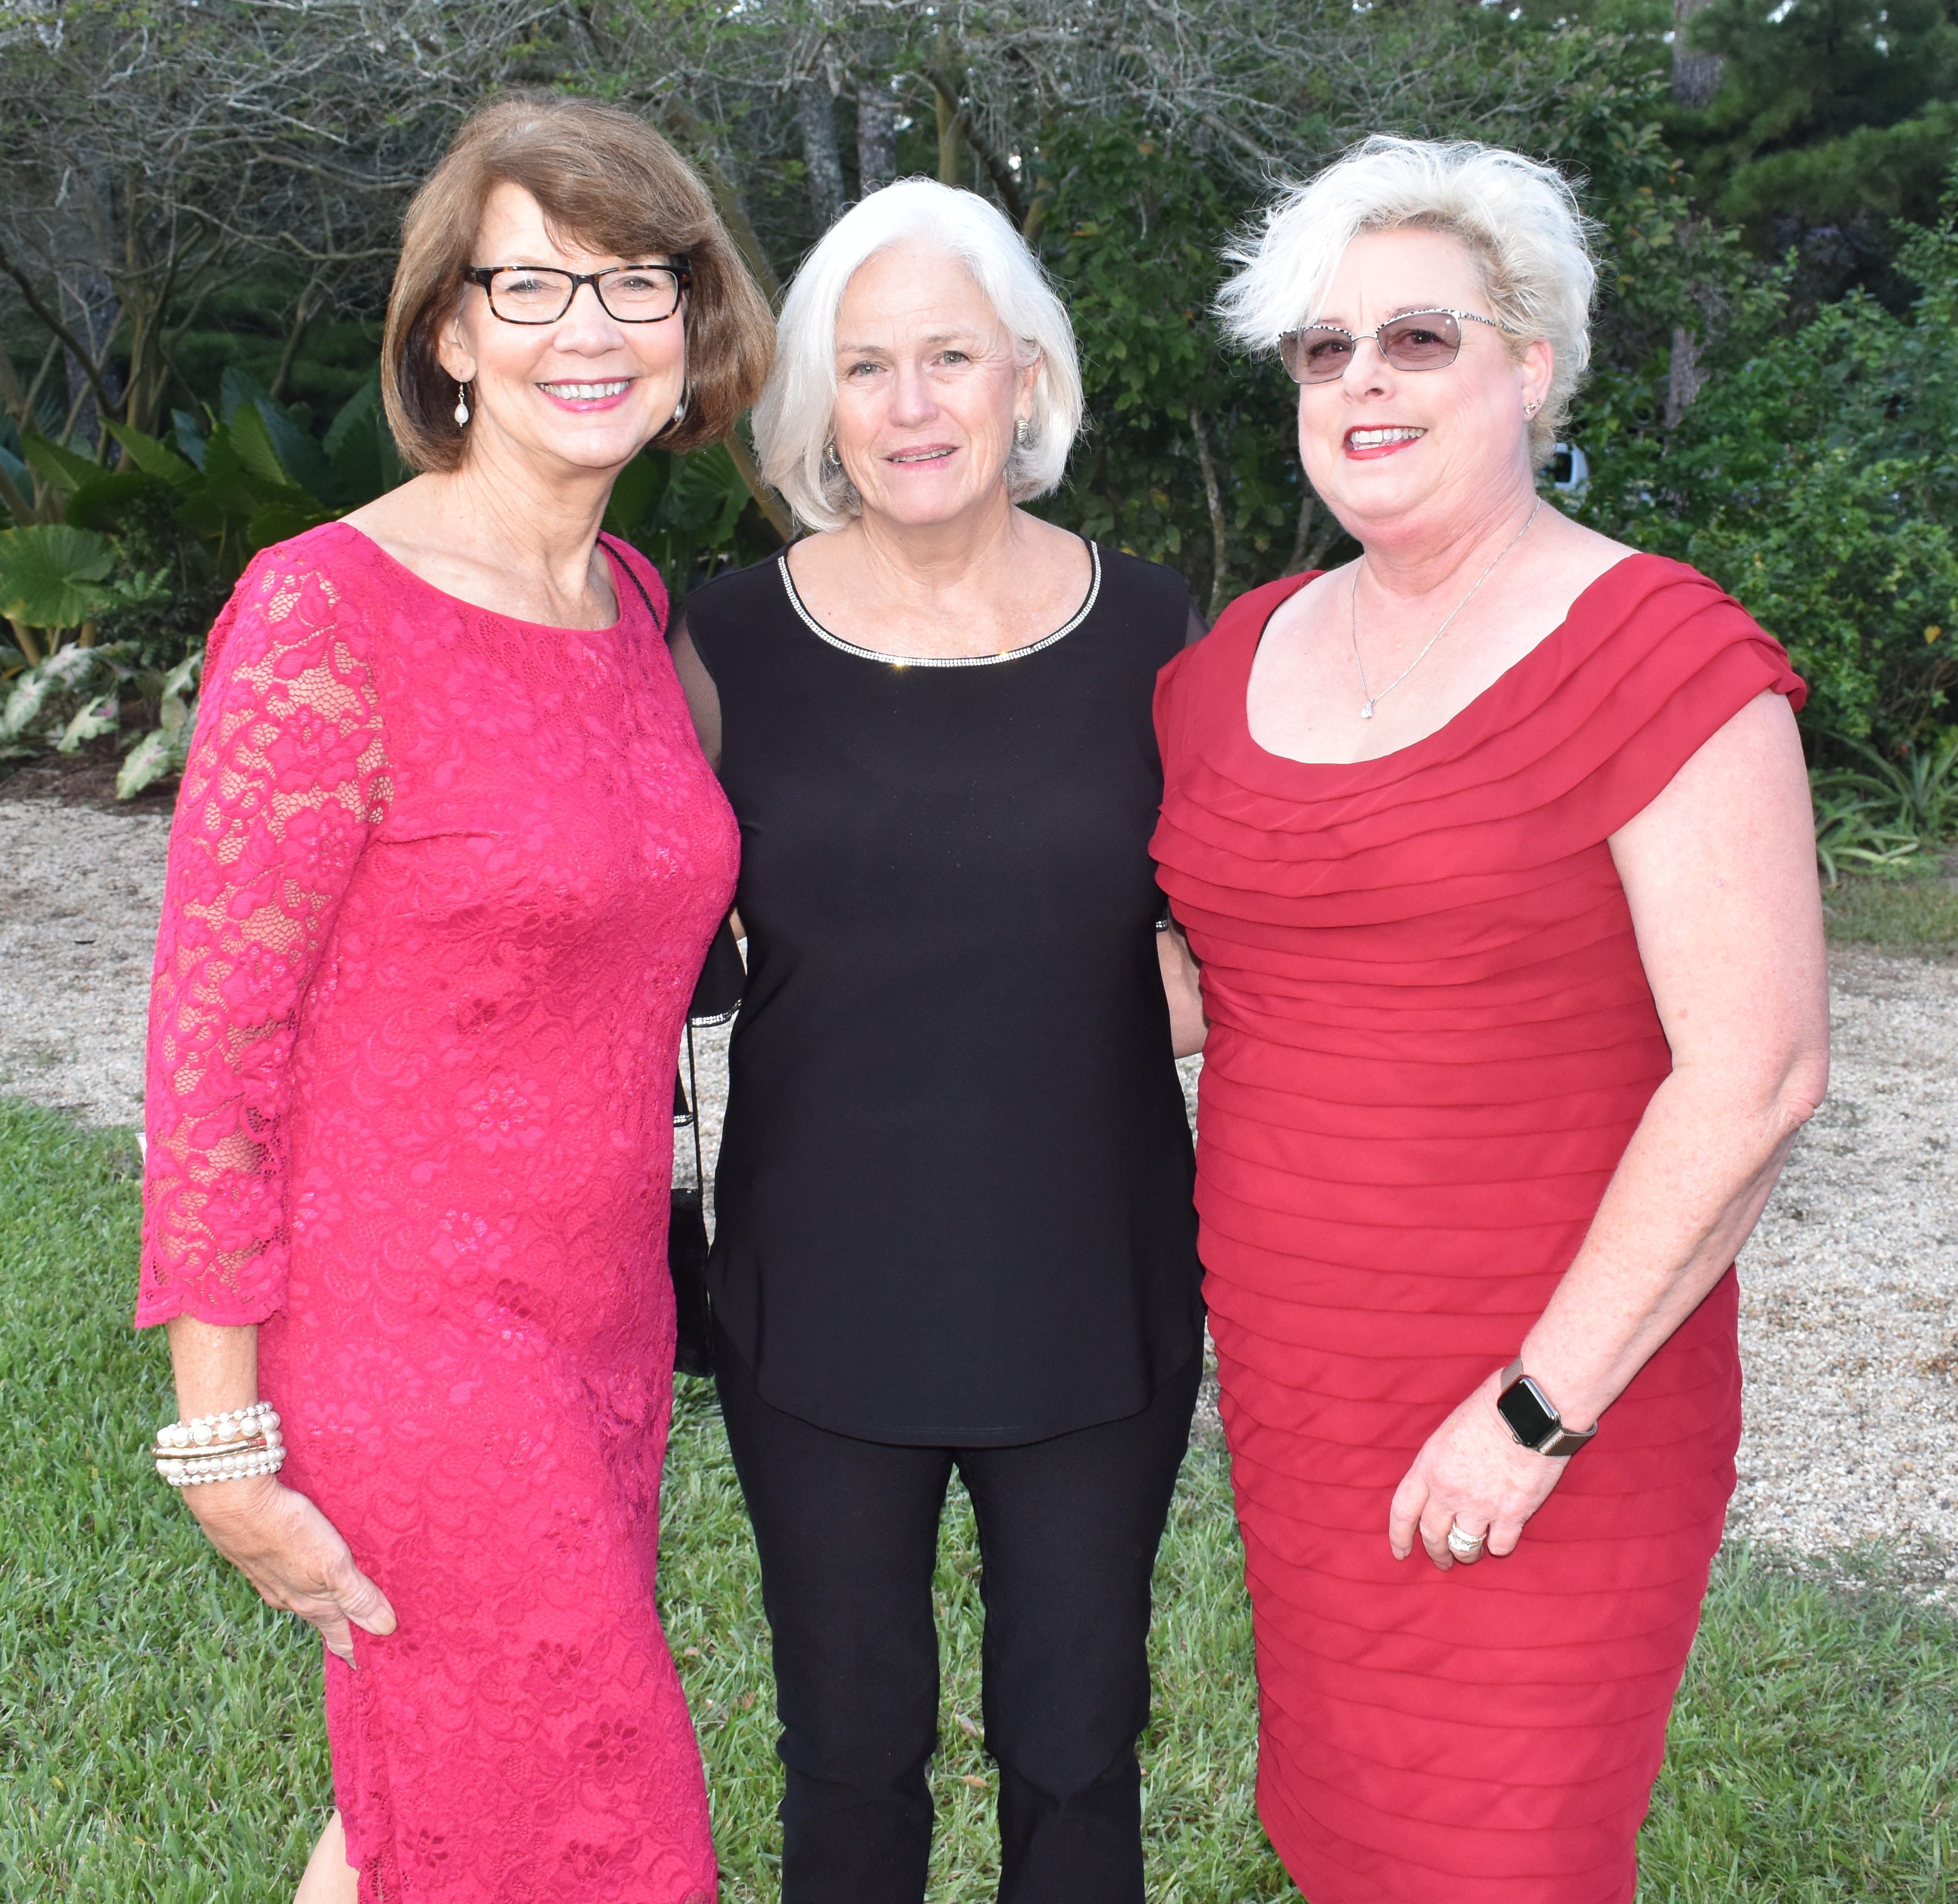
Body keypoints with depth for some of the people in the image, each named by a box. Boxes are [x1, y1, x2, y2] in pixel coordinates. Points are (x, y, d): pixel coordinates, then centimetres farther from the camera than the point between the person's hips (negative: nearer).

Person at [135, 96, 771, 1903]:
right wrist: (225, 1441, -13)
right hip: (407, 1340, -7)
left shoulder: (633, 601, 6)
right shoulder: (326, 614, -17)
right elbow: (211, 1041, -15)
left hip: (602, 1326, 7)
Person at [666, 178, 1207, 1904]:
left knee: (1076, 1750, 15)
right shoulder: (735, 642, -5)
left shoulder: (1147, 631, -3)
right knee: (851, 1753, 15)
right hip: (825, 1300, 0)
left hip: (1093, 1293, 1)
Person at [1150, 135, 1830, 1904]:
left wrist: (1543, 1409, -16)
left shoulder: (1659, 660, -12)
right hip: (1289, 1391, 6)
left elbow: (1756, 1075, -16)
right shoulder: (1234, 664, 7)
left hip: (1548, 1406, -5)